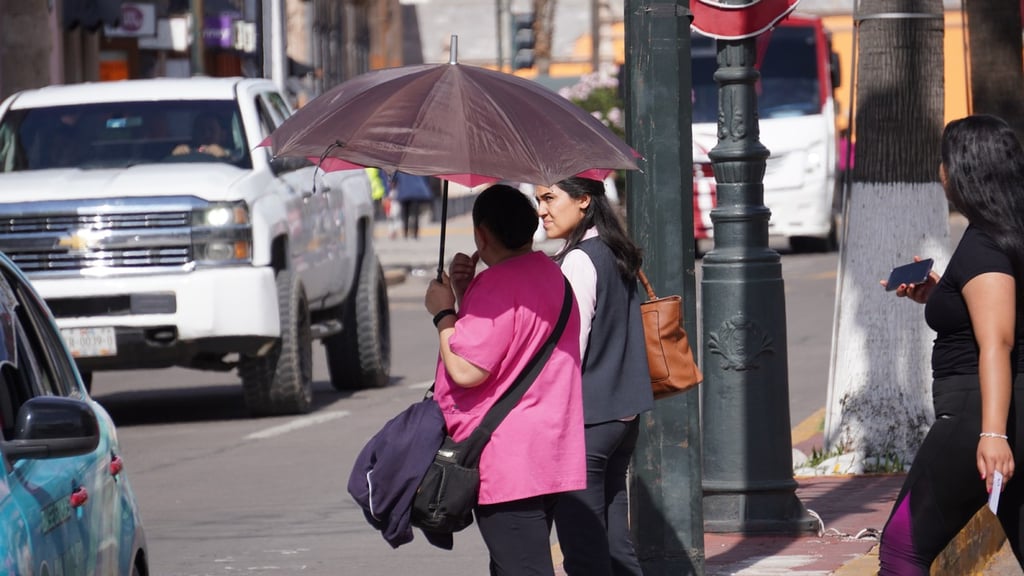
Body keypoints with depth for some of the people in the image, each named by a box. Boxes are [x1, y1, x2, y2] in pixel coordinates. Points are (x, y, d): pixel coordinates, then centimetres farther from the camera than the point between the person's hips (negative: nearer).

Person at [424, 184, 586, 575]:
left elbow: (467, 370, -21)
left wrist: (443, 312, -7)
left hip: (506, 463, -10)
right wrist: (464, 294, 12)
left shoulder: (497, 285, -18)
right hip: (548, 454, 10)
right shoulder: (550, 275, 15)